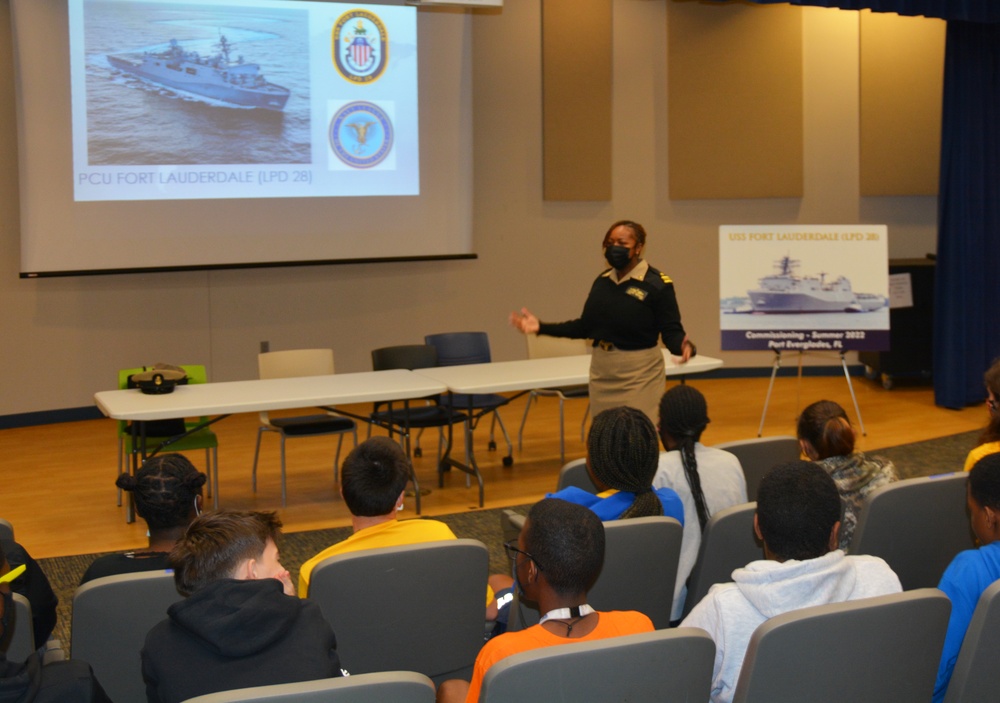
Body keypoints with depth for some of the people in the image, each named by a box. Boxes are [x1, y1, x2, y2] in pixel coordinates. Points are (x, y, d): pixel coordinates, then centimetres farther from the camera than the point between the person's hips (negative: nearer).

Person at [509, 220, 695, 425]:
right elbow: (586, 326, 12)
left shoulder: (657, 284, -11)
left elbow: (671, 331, -12)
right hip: (602, 371, 6)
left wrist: (684, 346, -35)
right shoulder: (603, 281, 7)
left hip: (639, 372, -6)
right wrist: (541, 327, 8)